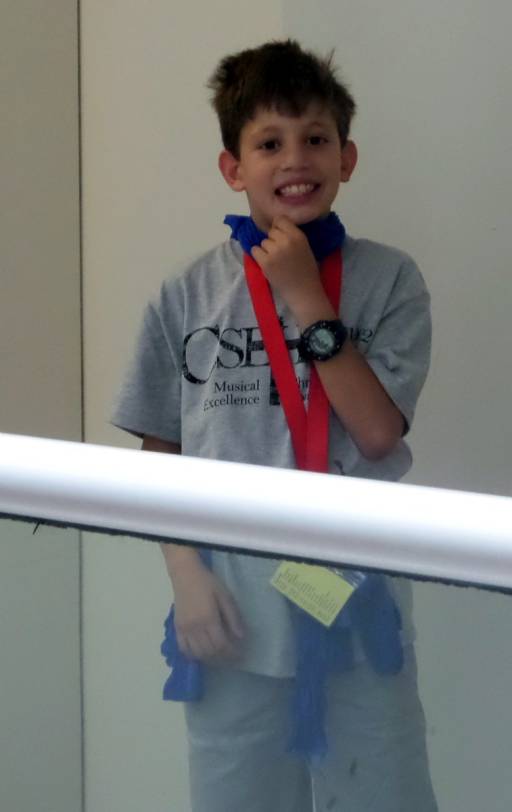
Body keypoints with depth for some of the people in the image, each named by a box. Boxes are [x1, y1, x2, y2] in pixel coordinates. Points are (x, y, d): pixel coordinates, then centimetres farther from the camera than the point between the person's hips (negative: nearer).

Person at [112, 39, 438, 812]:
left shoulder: (387, 279, -3)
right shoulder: (186, 298, 0)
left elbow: (378, 432, -12)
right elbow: (160, 455, 6)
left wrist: (306, 298, -14)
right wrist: (187, 574, -6)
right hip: (234, 619, 1)